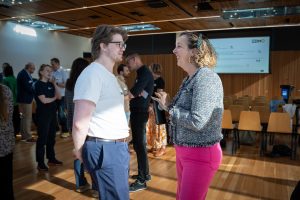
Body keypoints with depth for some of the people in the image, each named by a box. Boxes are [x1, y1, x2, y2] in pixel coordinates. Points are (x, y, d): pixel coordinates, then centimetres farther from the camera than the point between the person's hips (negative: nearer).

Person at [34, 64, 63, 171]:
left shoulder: (50, 84, 11)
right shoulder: (38, 84, -7)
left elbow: (59, 96, 3)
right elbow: (44, 100, -14)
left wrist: (54, 84, -3)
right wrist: (54, 98, 2)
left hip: (52, 113, 7)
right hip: (43, 114, -6)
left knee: (51, 137, 12)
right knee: (42, 138, -3)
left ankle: (51, 159, 23)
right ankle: (40, 163, 4)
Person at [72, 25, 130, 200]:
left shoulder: (109, 75, 17)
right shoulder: (93, 74, -16)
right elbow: (80, 123, -21)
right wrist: (79, 150, -7)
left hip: (117, 146, 10)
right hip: (105, 149, -9)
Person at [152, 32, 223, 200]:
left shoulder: (206, 77, -20)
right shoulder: (190, 79, 9)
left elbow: (197, 121, -26)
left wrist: (170, 108, -14)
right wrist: (168, 106, 1)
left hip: (201, 154, -9)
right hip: (184, 152, 9)